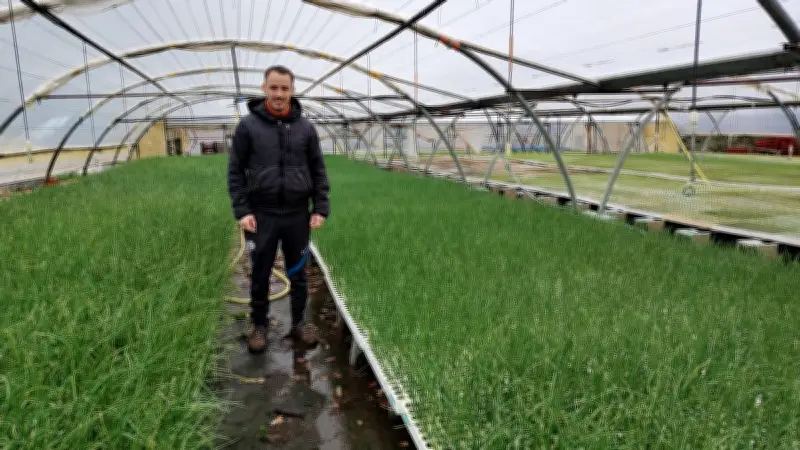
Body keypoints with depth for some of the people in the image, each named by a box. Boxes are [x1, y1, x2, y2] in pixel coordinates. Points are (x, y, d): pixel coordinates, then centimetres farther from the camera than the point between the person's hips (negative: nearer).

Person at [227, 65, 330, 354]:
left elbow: (318, 171, 6)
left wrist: (320, 209, -1)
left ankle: (299, 323, 28)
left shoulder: (305, 127, 2)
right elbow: (235, 171, -1)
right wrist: (241, 211, -8)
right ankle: (259, 326, 26)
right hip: (261, 214, -1)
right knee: (260, 274, 10)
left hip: (297, 214, 1)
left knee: (297, 274, 12)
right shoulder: (248, 125, -3)